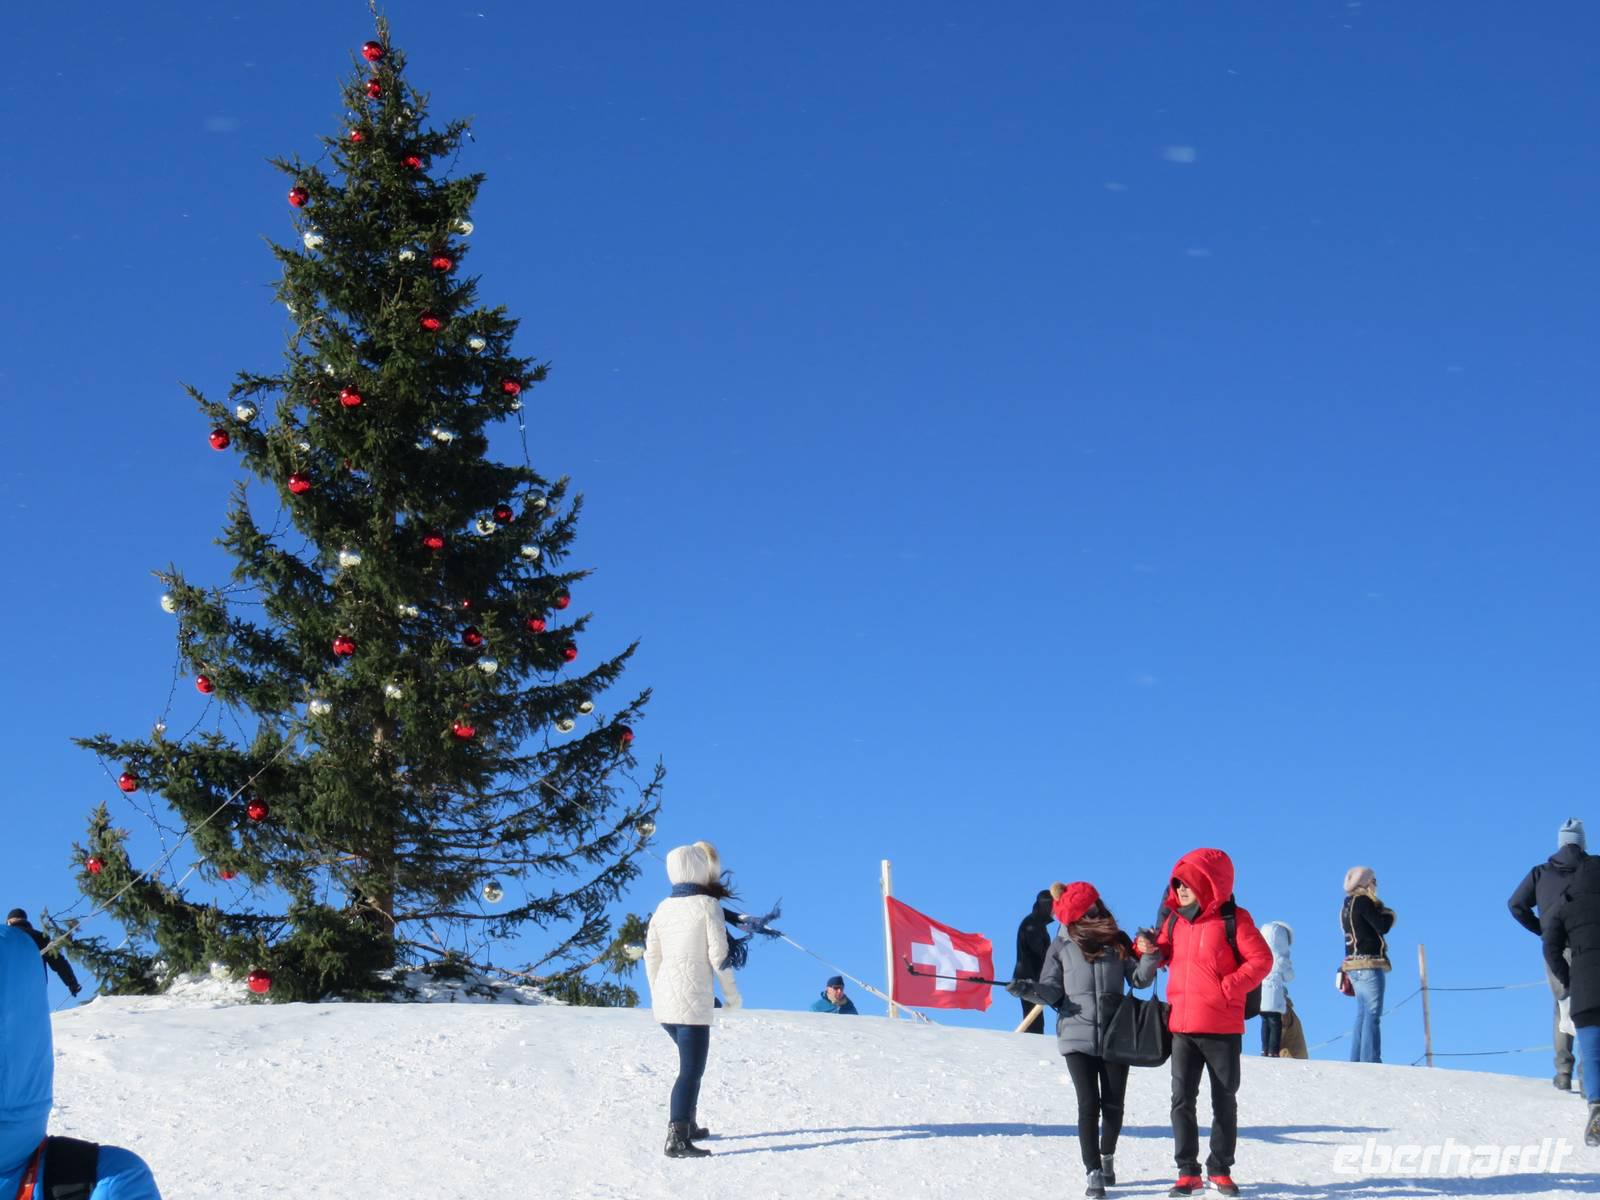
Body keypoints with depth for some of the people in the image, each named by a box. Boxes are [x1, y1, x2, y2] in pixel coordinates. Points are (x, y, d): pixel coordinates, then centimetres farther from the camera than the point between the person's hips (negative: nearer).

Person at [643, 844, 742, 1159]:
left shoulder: (663, 908, 9)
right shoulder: (707, 905, -8)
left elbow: (651, 957, 12)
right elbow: (718, 954, -10)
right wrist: (732, 994, 1)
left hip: (663, 1002, 7)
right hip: (693, 1001, -7)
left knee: (691, 1062, 25)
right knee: (691, 1070, -5)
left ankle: (686, 1124, 28)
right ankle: (678, 1139, -13)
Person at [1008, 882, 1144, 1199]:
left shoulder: (1118, 940, 7)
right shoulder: (1061, 946, 3)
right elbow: (1052, 991, 0)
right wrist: (1027, 989, -19)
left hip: (1116, 1036, 2)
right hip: (1078, 1037, -2)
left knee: (1112, 1104, 8)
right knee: (1089, 1105, -8)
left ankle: (1108, 1156, 34)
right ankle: (1094, 1173, -1)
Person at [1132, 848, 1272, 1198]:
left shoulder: (1233, 920, -6)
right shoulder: (1174, 921, 9)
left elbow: (1260, 960, -9)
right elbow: (1162, 955, 22)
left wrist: (1229, 987, -18)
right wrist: (1147, 949, -1)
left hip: (1223, 1028, -4)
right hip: (1182, 1026, 4)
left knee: (1224, 1100, 7)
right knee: (1182, 1099, -1)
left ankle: (1220, 1170, 18)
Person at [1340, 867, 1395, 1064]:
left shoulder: (1347, 906, 18)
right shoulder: (1363, 901, -10)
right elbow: (1383, 926, -14)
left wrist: (1383, 915, 10)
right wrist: (1390, 915, 5)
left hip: (1354, 966, 9)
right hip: (1369, 964, -9)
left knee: (1362, 1015, 9)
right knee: (1372, 1014, -11)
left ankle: (1356, 1060, 5)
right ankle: (1370, 1059, -18)